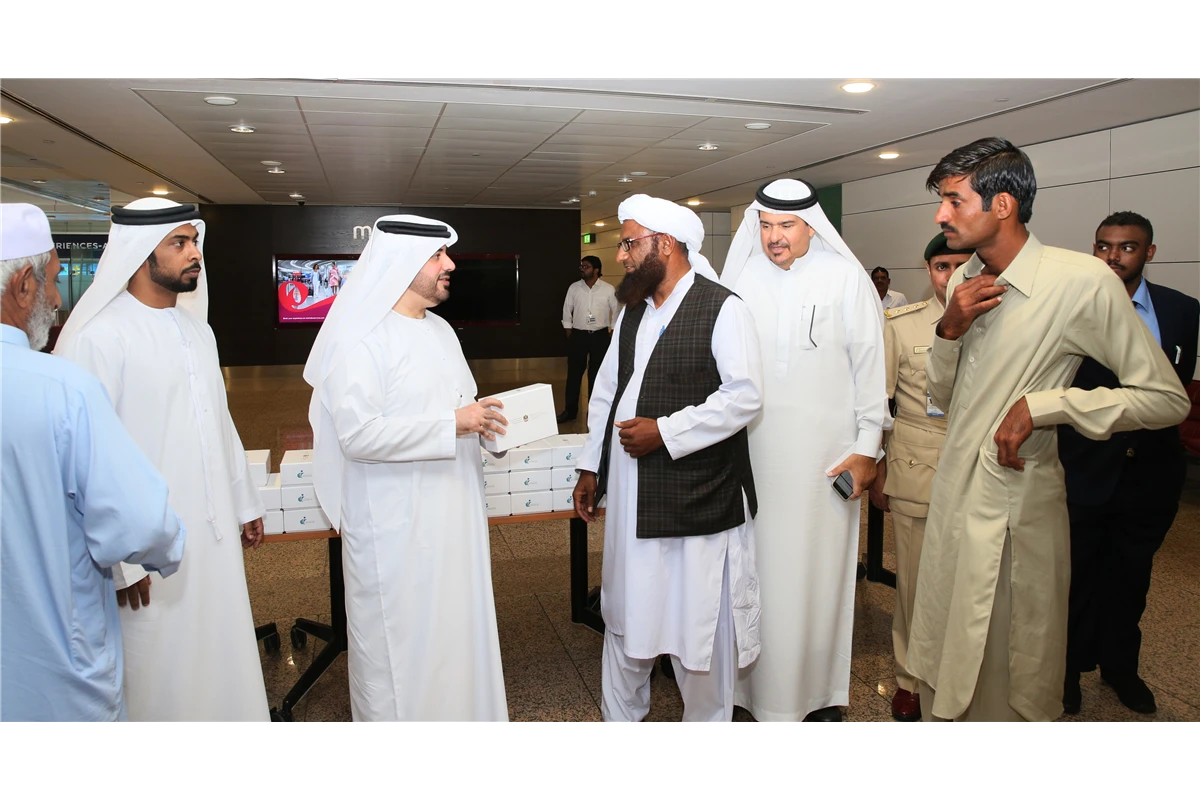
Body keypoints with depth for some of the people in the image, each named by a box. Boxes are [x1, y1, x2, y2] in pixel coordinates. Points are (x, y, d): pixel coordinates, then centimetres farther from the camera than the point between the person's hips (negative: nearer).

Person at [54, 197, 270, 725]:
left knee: (220, 654, 18)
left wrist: (244, 503, 18)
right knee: (160, 673, 8)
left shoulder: (196, 328, 10)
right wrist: (120, 559, -16)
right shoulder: (100, 336, -15)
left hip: (214, 531, 7)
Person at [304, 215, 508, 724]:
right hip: (396, 526, -7)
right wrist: (451, 424, -22)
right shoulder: (360, 338, -14)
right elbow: (357, 433, -23)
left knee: (456, 628, 18)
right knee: (401, 644, 7)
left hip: (453, 516, 8)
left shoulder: (440, 330, 12)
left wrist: (483, 420, 1)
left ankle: (461, 710, 35)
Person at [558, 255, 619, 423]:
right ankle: (570, 410, 14)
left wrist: (612, 334, 1)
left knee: (596, 374, 8)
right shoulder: (574, 288, 0)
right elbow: (567, 311, 7)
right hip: (578, 336, 1)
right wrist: (569, 335, 4)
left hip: (600, 337, -1)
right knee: (574, 373, 4)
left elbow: (616, 311, 4)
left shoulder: (608, 289, -4)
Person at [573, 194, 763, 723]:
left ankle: (707, 717, 29)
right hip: (631, 492, 7)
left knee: (699, 619, 6)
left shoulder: (723, 308, -9)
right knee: (625, 610, 17)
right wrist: (591, 467, 15)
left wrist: (665, 431, -19)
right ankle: (619, 715, 35)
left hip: (697, 496, -7)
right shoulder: (632, 311, 15)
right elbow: (607, 391, 18)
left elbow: (744, 396, -17)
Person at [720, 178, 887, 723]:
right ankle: (761, 687, 22)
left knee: (818, 569, 4)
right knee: (760, 568, 7)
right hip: (754, 451, 2)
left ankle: (821, 691, 22)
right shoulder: (739, 276, 5)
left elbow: (869, 366, 1)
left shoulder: (846, 278, 0)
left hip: (826, 453, -2)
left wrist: (867, 448, -1)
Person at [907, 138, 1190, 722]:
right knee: (942, 664, 18)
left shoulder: (1083, 281, -15)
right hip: (952, 498, 6)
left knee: (1011, 685, 10)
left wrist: (1040, 404, -20)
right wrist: (948, 331, -8)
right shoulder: (964, 283, 7)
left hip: (1017, 507, -6)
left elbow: (1168, 398, -12)